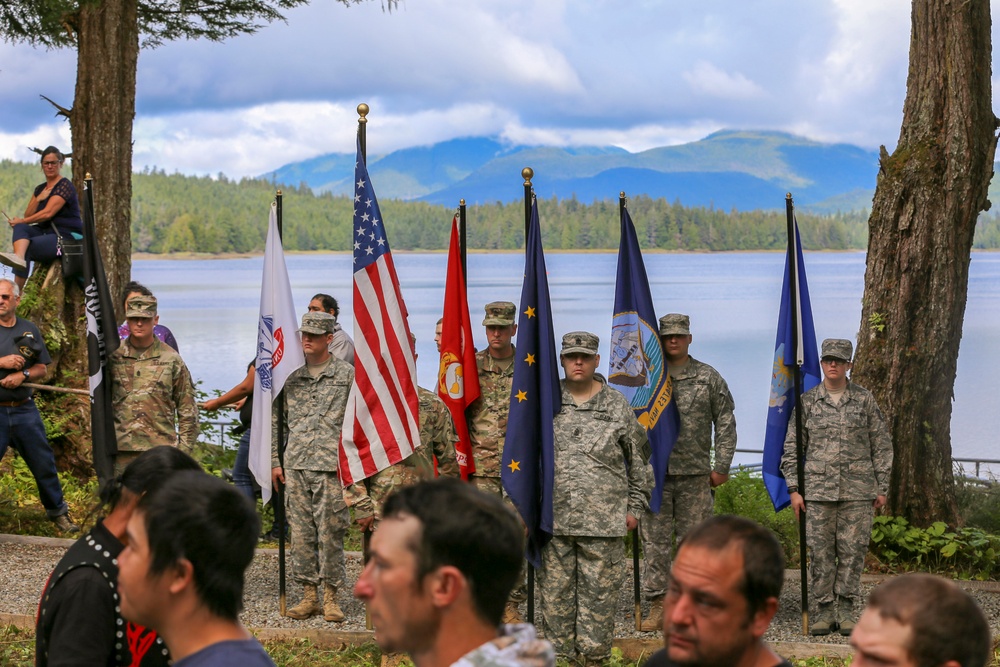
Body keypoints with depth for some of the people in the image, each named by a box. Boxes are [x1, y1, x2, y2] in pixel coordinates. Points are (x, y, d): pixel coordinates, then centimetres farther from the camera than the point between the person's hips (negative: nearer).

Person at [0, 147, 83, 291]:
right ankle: (18, 258, -52)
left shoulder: (65, 186, -9)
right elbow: (28, 215, 11)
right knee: (20, 228, -22)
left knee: (27, 248, -27)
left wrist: (21, 221, -9)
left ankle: (17, 290, -39)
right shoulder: (40, 189, 18)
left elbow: (48, 213, -18)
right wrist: (38, 198, -7)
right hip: (47, 232, 7)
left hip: (67, 236, -7)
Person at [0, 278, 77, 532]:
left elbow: (42, 369, 11)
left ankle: (58, 512, 21)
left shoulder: (29, 330, 10)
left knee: (44, 463, 8)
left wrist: (23, 375, -9)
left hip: (25, 409, 3)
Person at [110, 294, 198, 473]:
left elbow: (187, 409, 6)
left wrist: (184, 448, 0)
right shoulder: (113, 356, 5)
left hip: (161, 448, -1)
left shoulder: (171, 359, 4)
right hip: (122, 450, 1)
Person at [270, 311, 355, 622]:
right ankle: (309, 596, 13)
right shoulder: (291, 376, 12)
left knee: (330, 532, -2)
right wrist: (274, 462, 11)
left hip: (331, 466, -4)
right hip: (296, 466, 4)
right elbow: (274, 419, 17)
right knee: (300, 532, 5)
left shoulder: (348, 375, 2)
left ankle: (331, 597, 7)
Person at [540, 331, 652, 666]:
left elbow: (640, 460, 12)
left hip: (604, 522, -1)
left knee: (599, 594, 1)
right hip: (553, 521, 1)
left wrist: (635, 506, 9)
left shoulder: (618, 406, 6)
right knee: (554, 592, 5)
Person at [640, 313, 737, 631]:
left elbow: (726, 423, 7)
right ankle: (657, 607, 4)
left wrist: (721, 467, 1)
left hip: (695, 476, 0)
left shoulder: (709, 378, 6)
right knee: (654, 542, 0)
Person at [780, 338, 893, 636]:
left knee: (853, 550, 0)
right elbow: (792, 448, 7)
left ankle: (846, 608, 10)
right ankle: (824, 609, 8)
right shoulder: (807, 402, 6)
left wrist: (882, 488, 3)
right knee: (820, 551, 0)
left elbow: (882, 446, 8)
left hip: (858, 490, 0)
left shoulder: (865, 400, 5)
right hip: (818, 490, 0)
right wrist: (793, 489, 0)